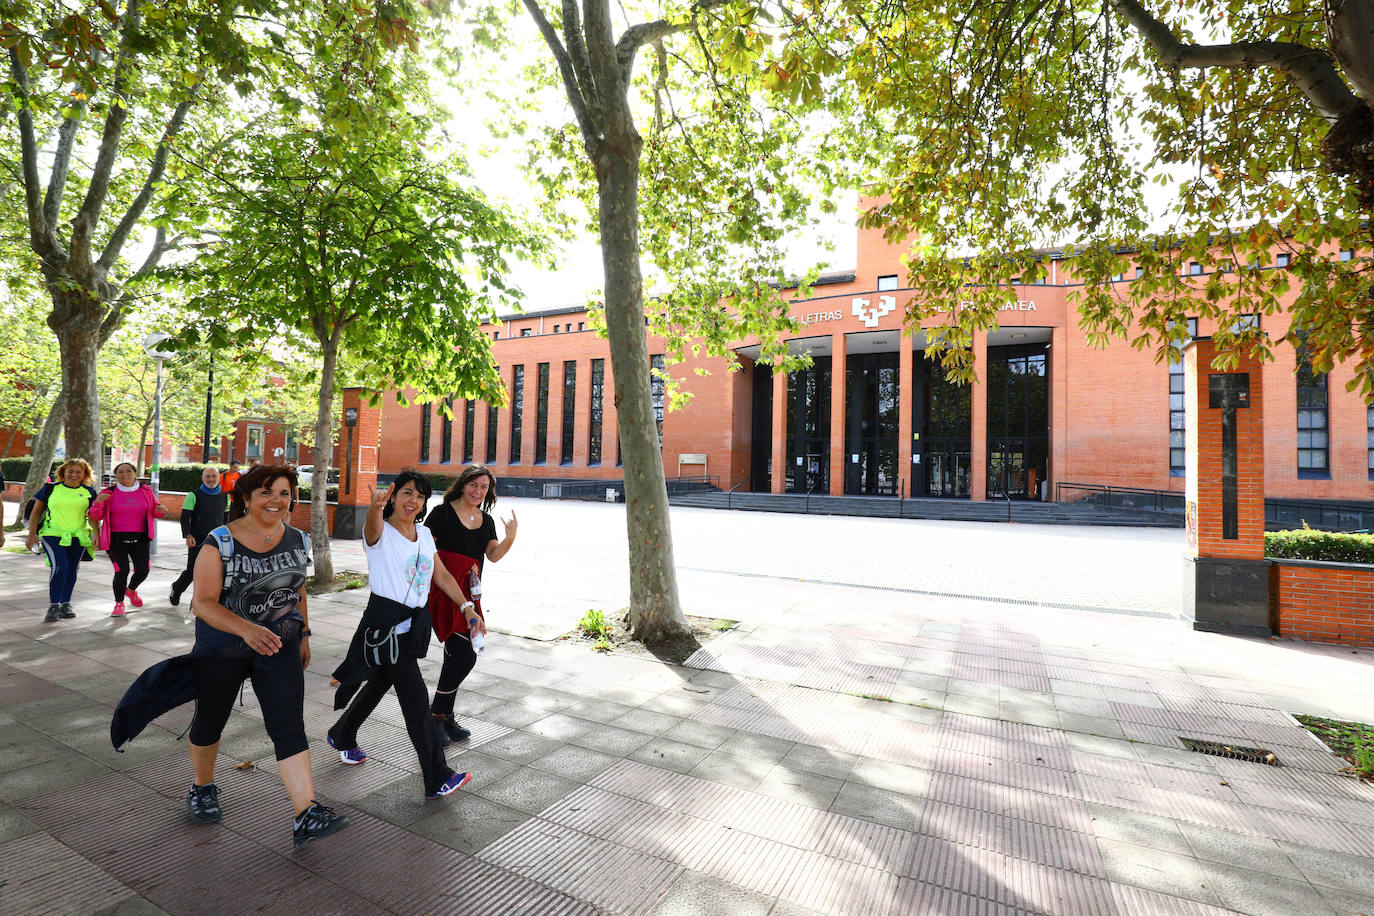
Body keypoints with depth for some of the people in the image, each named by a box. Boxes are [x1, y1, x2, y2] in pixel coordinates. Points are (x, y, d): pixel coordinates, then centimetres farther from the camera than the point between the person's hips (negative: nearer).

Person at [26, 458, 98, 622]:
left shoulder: (88, 492, 8)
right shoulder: (50, 489, 4)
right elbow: (36, 512, 9)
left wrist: (96, 533, -4)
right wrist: (32, 534, 3)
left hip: (78, 536, 2)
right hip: (53, 535, -2)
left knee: (71, 571, 6)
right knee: (59, 567, -17)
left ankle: (66, 604, 21)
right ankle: (53, 606, -6)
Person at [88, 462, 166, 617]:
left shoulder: (146, 491, 6)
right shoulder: (109, 493, -1)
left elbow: (155, 512, 16)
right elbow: (95, 517, 1)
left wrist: (160, 510, -8)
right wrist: (98, 502, -18)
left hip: (140, 539, 2)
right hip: (116, 539, -2)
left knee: (142, 570, -2)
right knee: (122, 570, -12)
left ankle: (131, 590, 34)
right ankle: (119, 603, 10)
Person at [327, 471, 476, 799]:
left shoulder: (425, 535, 8)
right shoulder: (380, 532, -11)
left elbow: (442, 576, 14)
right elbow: (373, 525, -37)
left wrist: (467, 607, 8)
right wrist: (376, 505, -61)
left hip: (413, 624, 7)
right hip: (385, 624, -7)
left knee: (379, 684, 24)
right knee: (415, 697, -8)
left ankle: (342, 737, 51)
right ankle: (438, 778, -1)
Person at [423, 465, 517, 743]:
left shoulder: (486, 520, 12)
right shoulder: (443, 513, -6)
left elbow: (494, 555, 4)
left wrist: (510, 537, -14)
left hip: (469, 592, 7)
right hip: (443, 590, -7)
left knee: (456, 656, 13)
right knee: (464, 655, -12)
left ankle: (443, 716, 28)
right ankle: (437, 714, 7)